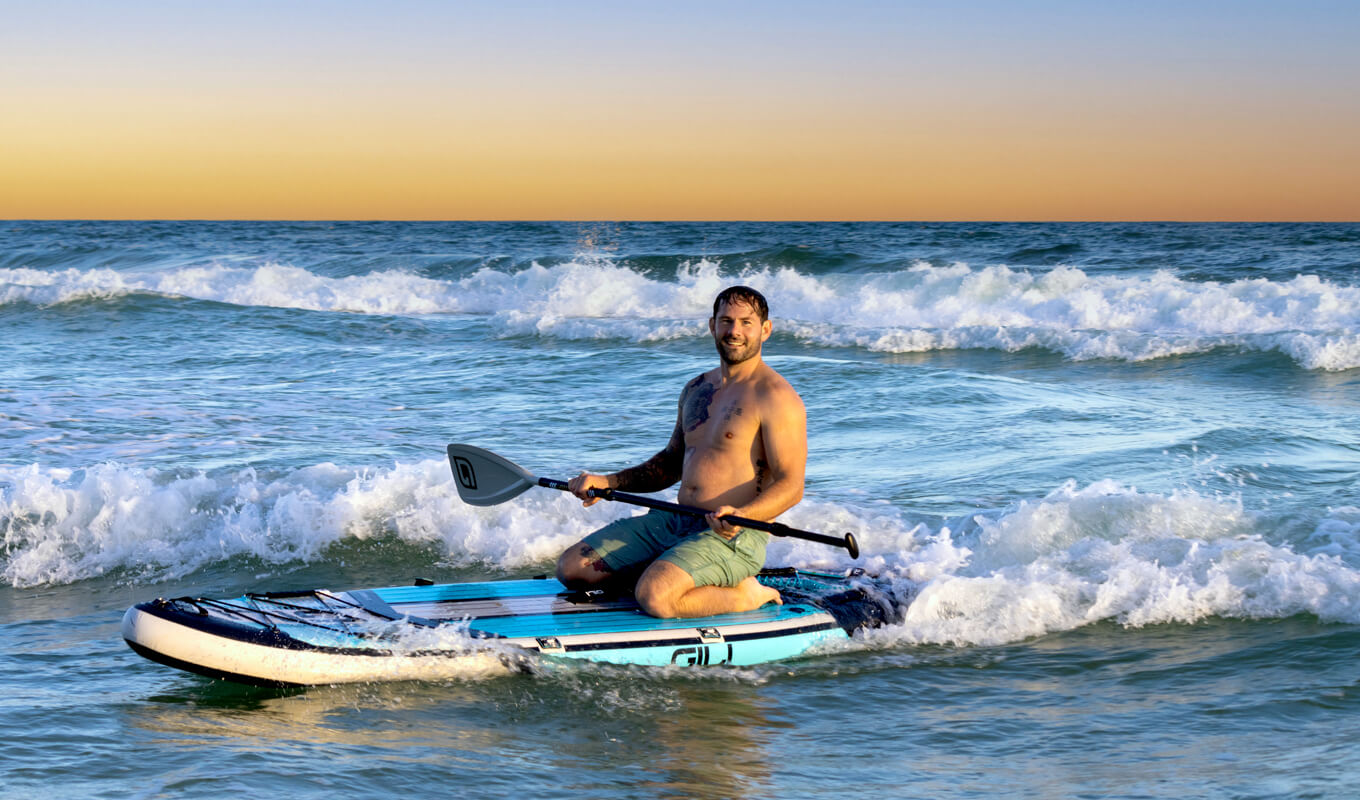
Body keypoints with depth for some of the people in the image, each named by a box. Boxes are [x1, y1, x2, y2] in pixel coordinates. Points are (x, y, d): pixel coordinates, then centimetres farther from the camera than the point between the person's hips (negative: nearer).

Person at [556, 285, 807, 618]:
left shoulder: (776, 397, -11)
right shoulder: (697, 389, 15)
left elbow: (791, 485, -17)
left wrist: (741, 516, -35)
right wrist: (608, 483, 13)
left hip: (732, 537, -8)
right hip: (673, 522, 8)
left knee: (654, 598, -33)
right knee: (571, 569, -1)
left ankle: (744, 595, -7)